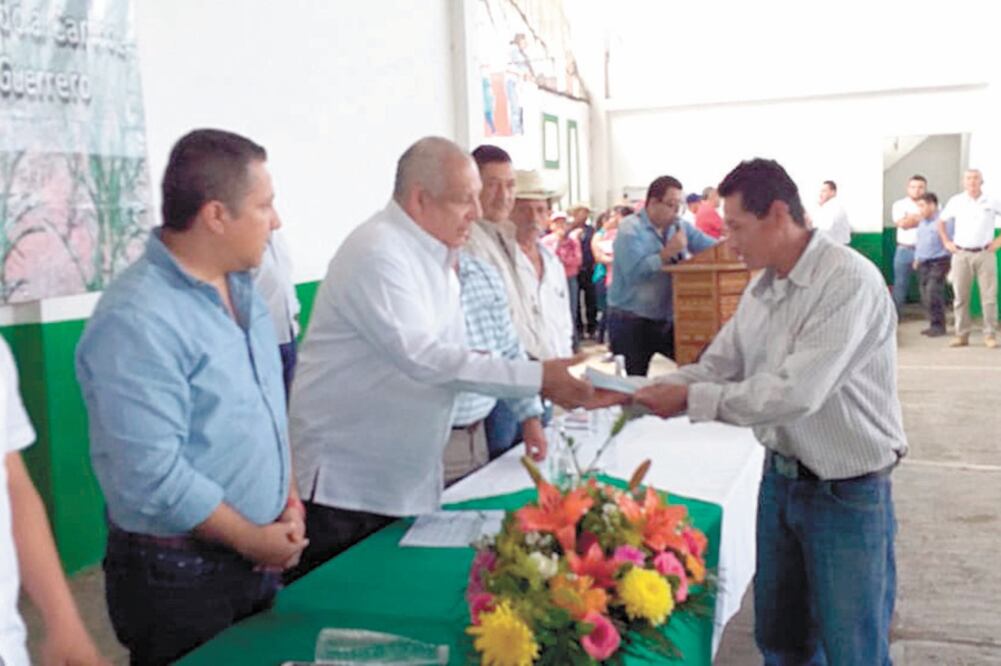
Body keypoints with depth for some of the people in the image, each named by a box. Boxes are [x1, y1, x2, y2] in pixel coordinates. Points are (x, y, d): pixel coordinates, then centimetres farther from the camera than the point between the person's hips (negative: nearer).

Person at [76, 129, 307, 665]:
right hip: (178, 578, -8)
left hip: (260, 559, 8)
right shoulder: (137, 321, -23)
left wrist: (289, 498, 2)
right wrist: (251, 539, -14)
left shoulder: (241, 288, 5)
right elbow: (151, 473, -25)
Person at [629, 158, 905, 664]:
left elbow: (795, 394, -28)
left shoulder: (849, 281, -22)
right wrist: (643, 394, -9)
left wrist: (689, 399, -23)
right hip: (781, 477, 7)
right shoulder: (763, 286, 4)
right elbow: (717, 367, 5)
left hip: (847, 493, -7)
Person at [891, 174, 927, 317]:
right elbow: (902, 223, -10)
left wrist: (913, 218, -10)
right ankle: (894, 316, 9)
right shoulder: (899, 204, 5)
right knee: (900, 284, 3)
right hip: (905, 250, 0)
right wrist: (923, 218, -4)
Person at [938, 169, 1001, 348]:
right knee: (961, 296, 3)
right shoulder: (956, 201, 5)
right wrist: (946, 242, 8)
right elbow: (941, 221, 16)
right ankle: (962, 335, 10)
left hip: (985, 254, -1)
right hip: (961, 254, 1)